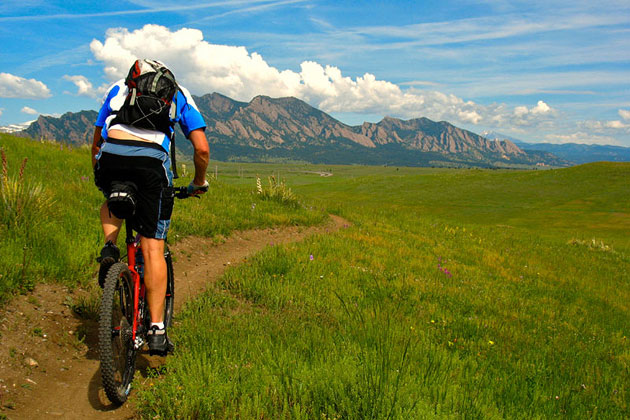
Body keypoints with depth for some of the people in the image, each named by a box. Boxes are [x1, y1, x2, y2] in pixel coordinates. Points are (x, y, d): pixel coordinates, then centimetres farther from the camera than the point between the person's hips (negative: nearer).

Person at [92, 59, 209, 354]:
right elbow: (202, 149, 14)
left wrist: (99, 176, 46)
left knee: (112, 201, 37)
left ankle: (109, 248, 10)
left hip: (110, 156, 2)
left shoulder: (118, 87, 31)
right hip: (151, 161, -2)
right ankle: (157, 330, 3)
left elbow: (96, 143, 32)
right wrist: (199, 183, 30)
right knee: (152, 246, 4)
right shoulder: (179, 94, 26)